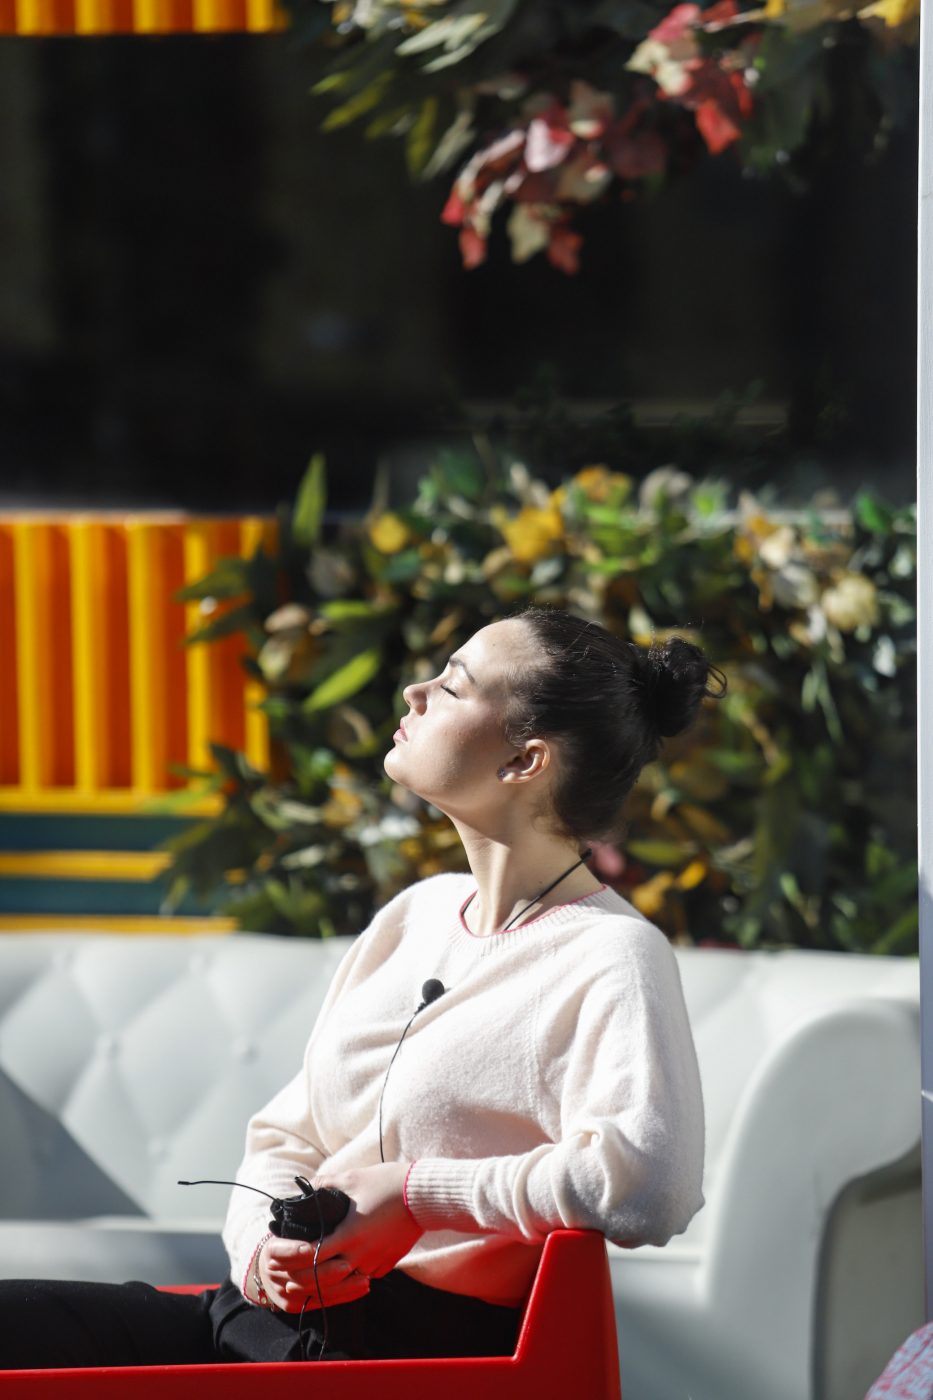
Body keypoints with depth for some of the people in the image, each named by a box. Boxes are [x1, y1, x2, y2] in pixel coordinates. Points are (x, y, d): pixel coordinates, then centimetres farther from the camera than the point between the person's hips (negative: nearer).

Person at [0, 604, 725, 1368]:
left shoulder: (613, 957, -6)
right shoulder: (417, 913, 20)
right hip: (276, 1305, 8)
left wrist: (410, 1191, -14)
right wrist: (263, 1245, -3)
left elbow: (647, 1185, -23)